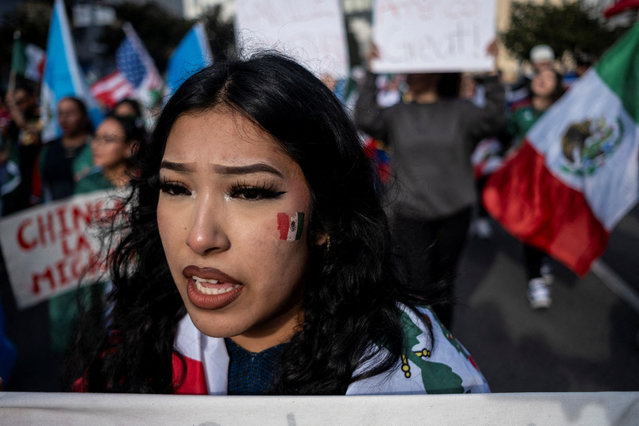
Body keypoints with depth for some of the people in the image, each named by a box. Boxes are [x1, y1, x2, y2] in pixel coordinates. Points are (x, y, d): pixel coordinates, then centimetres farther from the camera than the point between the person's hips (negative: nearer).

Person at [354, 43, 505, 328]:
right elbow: (365, 118, -12)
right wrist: (371, 74, -15)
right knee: (417, 285, -4)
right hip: (410, 214, 0)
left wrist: (490, 75, -22)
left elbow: (493, 119, -14)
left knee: (444, 282, 16)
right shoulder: (397, 114, 5)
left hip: (454, 212, 1)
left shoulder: (459, 110, 2)